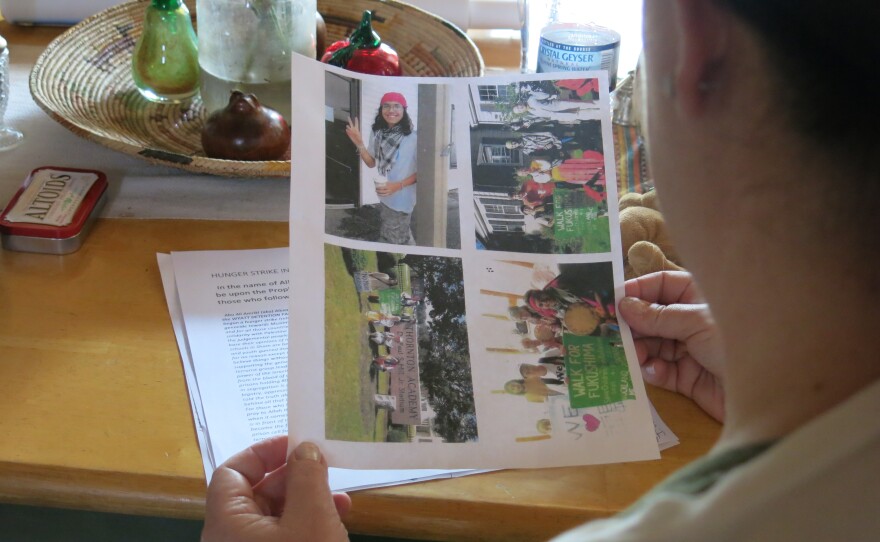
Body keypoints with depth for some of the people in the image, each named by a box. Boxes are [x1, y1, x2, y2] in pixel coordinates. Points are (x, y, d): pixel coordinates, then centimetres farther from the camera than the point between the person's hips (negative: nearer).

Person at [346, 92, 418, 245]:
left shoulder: (413, 137, -19)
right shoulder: (377, 133, -1)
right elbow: (371, 163, 8)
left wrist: (398, 185, -23)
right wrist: (359, 143, -7)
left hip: (401, 198, -6)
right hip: (383, 196, 6)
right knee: (404, 239, 23)